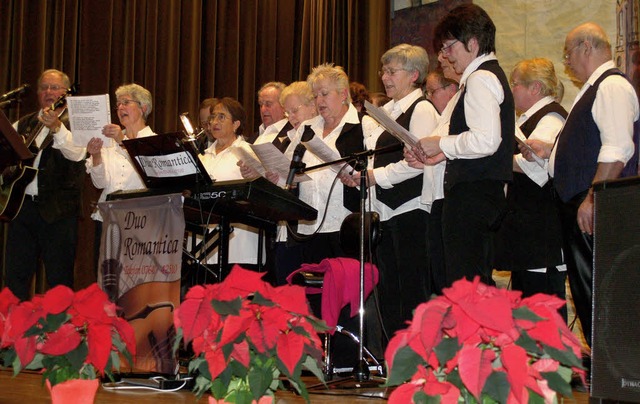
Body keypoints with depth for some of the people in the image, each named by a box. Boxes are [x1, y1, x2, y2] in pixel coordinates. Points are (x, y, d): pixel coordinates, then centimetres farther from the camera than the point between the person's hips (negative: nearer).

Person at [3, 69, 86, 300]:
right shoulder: (24, 124, 18)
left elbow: (77, 153, -19)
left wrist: (56, 127, -35)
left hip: (57, 211, -5)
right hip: (22, 204, 5)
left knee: (59, 281, -3)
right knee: (15, 277, 6)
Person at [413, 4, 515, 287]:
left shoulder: (480, 80, -12)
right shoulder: (491, 75, 20)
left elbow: (486, 140, -24)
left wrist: (441, 144, -11)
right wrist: (444, 153, 13)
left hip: (472, 194, -11)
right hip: (485, 190, 11)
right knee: (480, 283, 13)